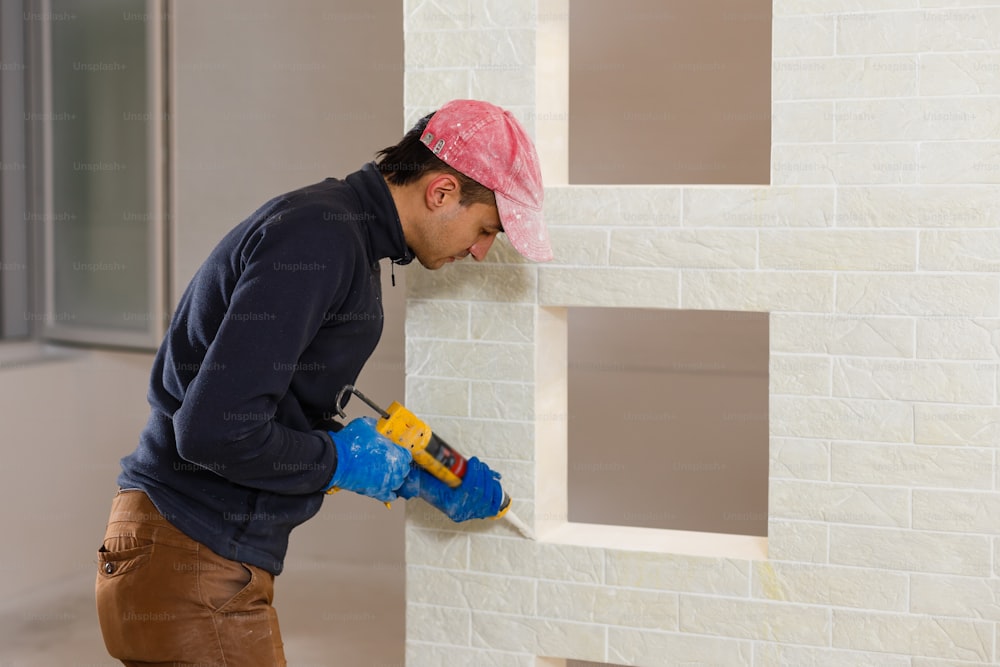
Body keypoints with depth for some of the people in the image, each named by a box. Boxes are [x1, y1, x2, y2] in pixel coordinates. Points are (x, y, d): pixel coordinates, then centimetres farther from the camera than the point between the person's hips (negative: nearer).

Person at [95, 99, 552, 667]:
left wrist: (420, 479, 21)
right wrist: (340, 460, -11)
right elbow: (216, 431, -26)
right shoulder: (317, 240, -20)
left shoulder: (344, 233, 13)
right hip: (193, 565, -10)